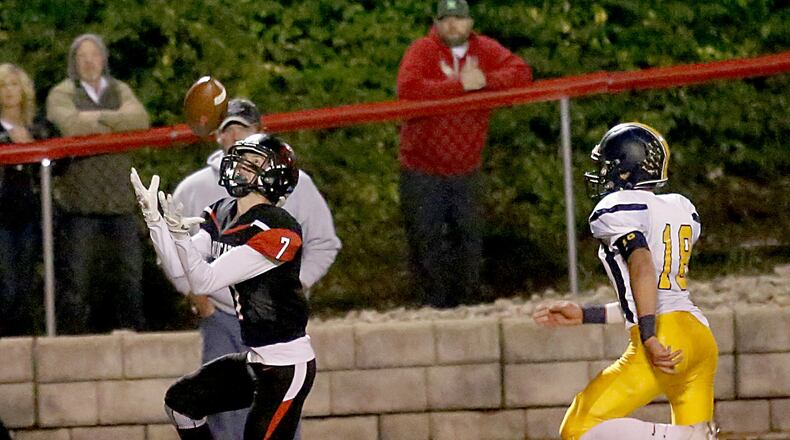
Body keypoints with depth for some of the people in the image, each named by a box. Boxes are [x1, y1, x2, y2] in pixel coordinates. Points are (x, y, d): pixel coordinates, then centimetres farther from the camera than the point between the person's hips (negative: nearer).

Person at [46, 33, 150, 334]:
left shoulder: (120, 91, 17)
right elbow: (71, 125, -15)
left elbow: (140, 119, -3)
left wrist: (98, 117, -12)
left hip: (119, 204, 4)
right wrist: (119, 121, -5)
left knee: (128, 276, 4)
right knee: (75, 282, -5)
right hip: (77, 204, -4)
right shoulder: (61, 94, 6)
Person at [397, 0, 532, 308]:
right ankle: (436, 306, 10)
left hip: (466, 170, 4)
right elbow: (408, 89, -28)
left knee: (470, 237, 10)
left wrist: (486, 80, -27)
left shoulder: (485, 50, 1)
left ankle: (469, 301, 23)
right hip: (423, 170, -3)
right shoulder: (422, 51, -11)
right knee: (427, 241, 0)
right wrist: (459, 85, -28)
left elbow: (521, 72, -10)